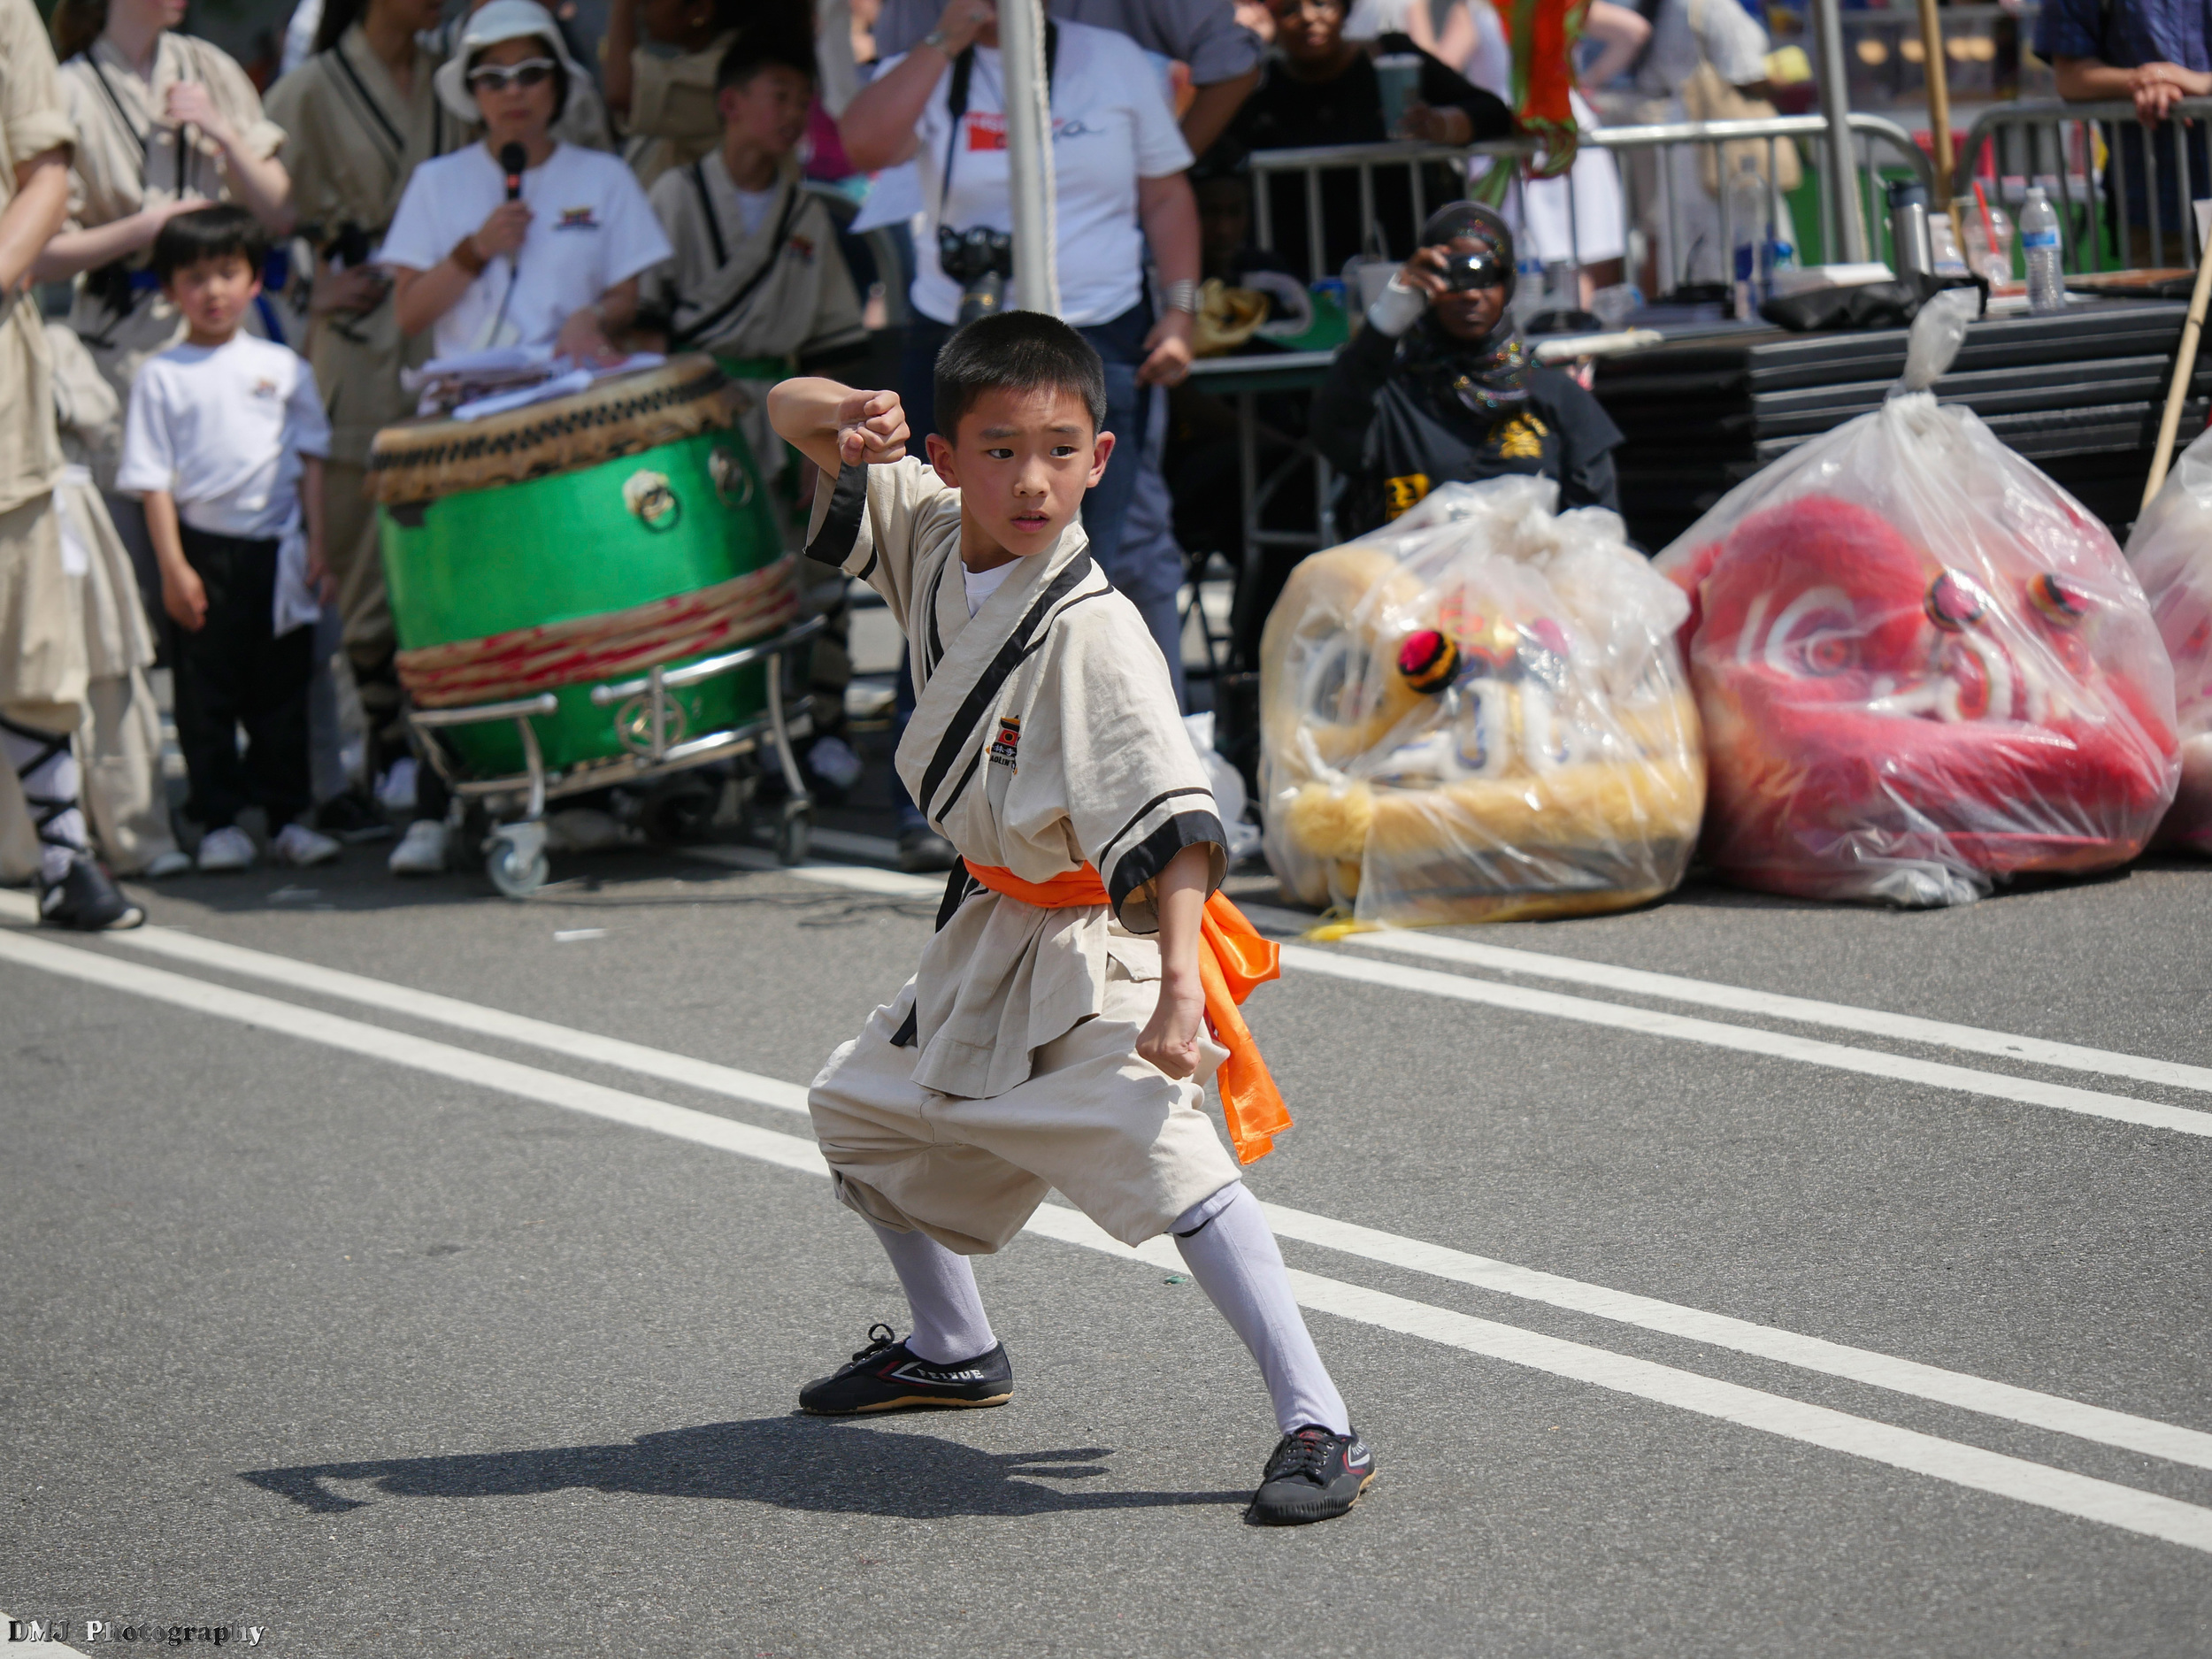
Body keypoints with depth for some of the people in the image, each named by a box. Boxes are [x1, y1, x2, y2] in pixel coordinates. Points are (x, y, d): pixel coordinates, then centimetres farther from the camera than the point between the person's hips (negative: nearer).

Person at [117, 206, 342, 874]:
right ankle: (219, 822, 9)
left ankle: (288, 817, 14)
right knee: (206, 694, 2)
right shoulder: (161, 376, 1)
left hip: (278, 549, 2)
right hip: (203, 549, -2)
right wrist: (173, 567, -8)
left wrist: (316, 543, 3)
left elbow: (309, 460, 10)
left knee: (282, 690, 7)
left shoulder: (283, 367, 7)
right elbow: (152, 479, -1)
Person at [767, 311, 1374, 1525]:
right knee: (862, 1109, 24)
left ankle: (1318, 1427, -29)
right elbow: (791, 413, 6)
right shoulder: (930, 537, -3)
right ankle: (953, 1350, 45)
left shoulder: (1089, 629, -25)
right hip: (988, 926, 9)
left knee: (1166, 1157, -27)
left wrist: (1178, 982, -41)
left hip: (1090, 940, -9)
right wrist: (846, 417, -19)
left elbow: (1168, 815, -31)